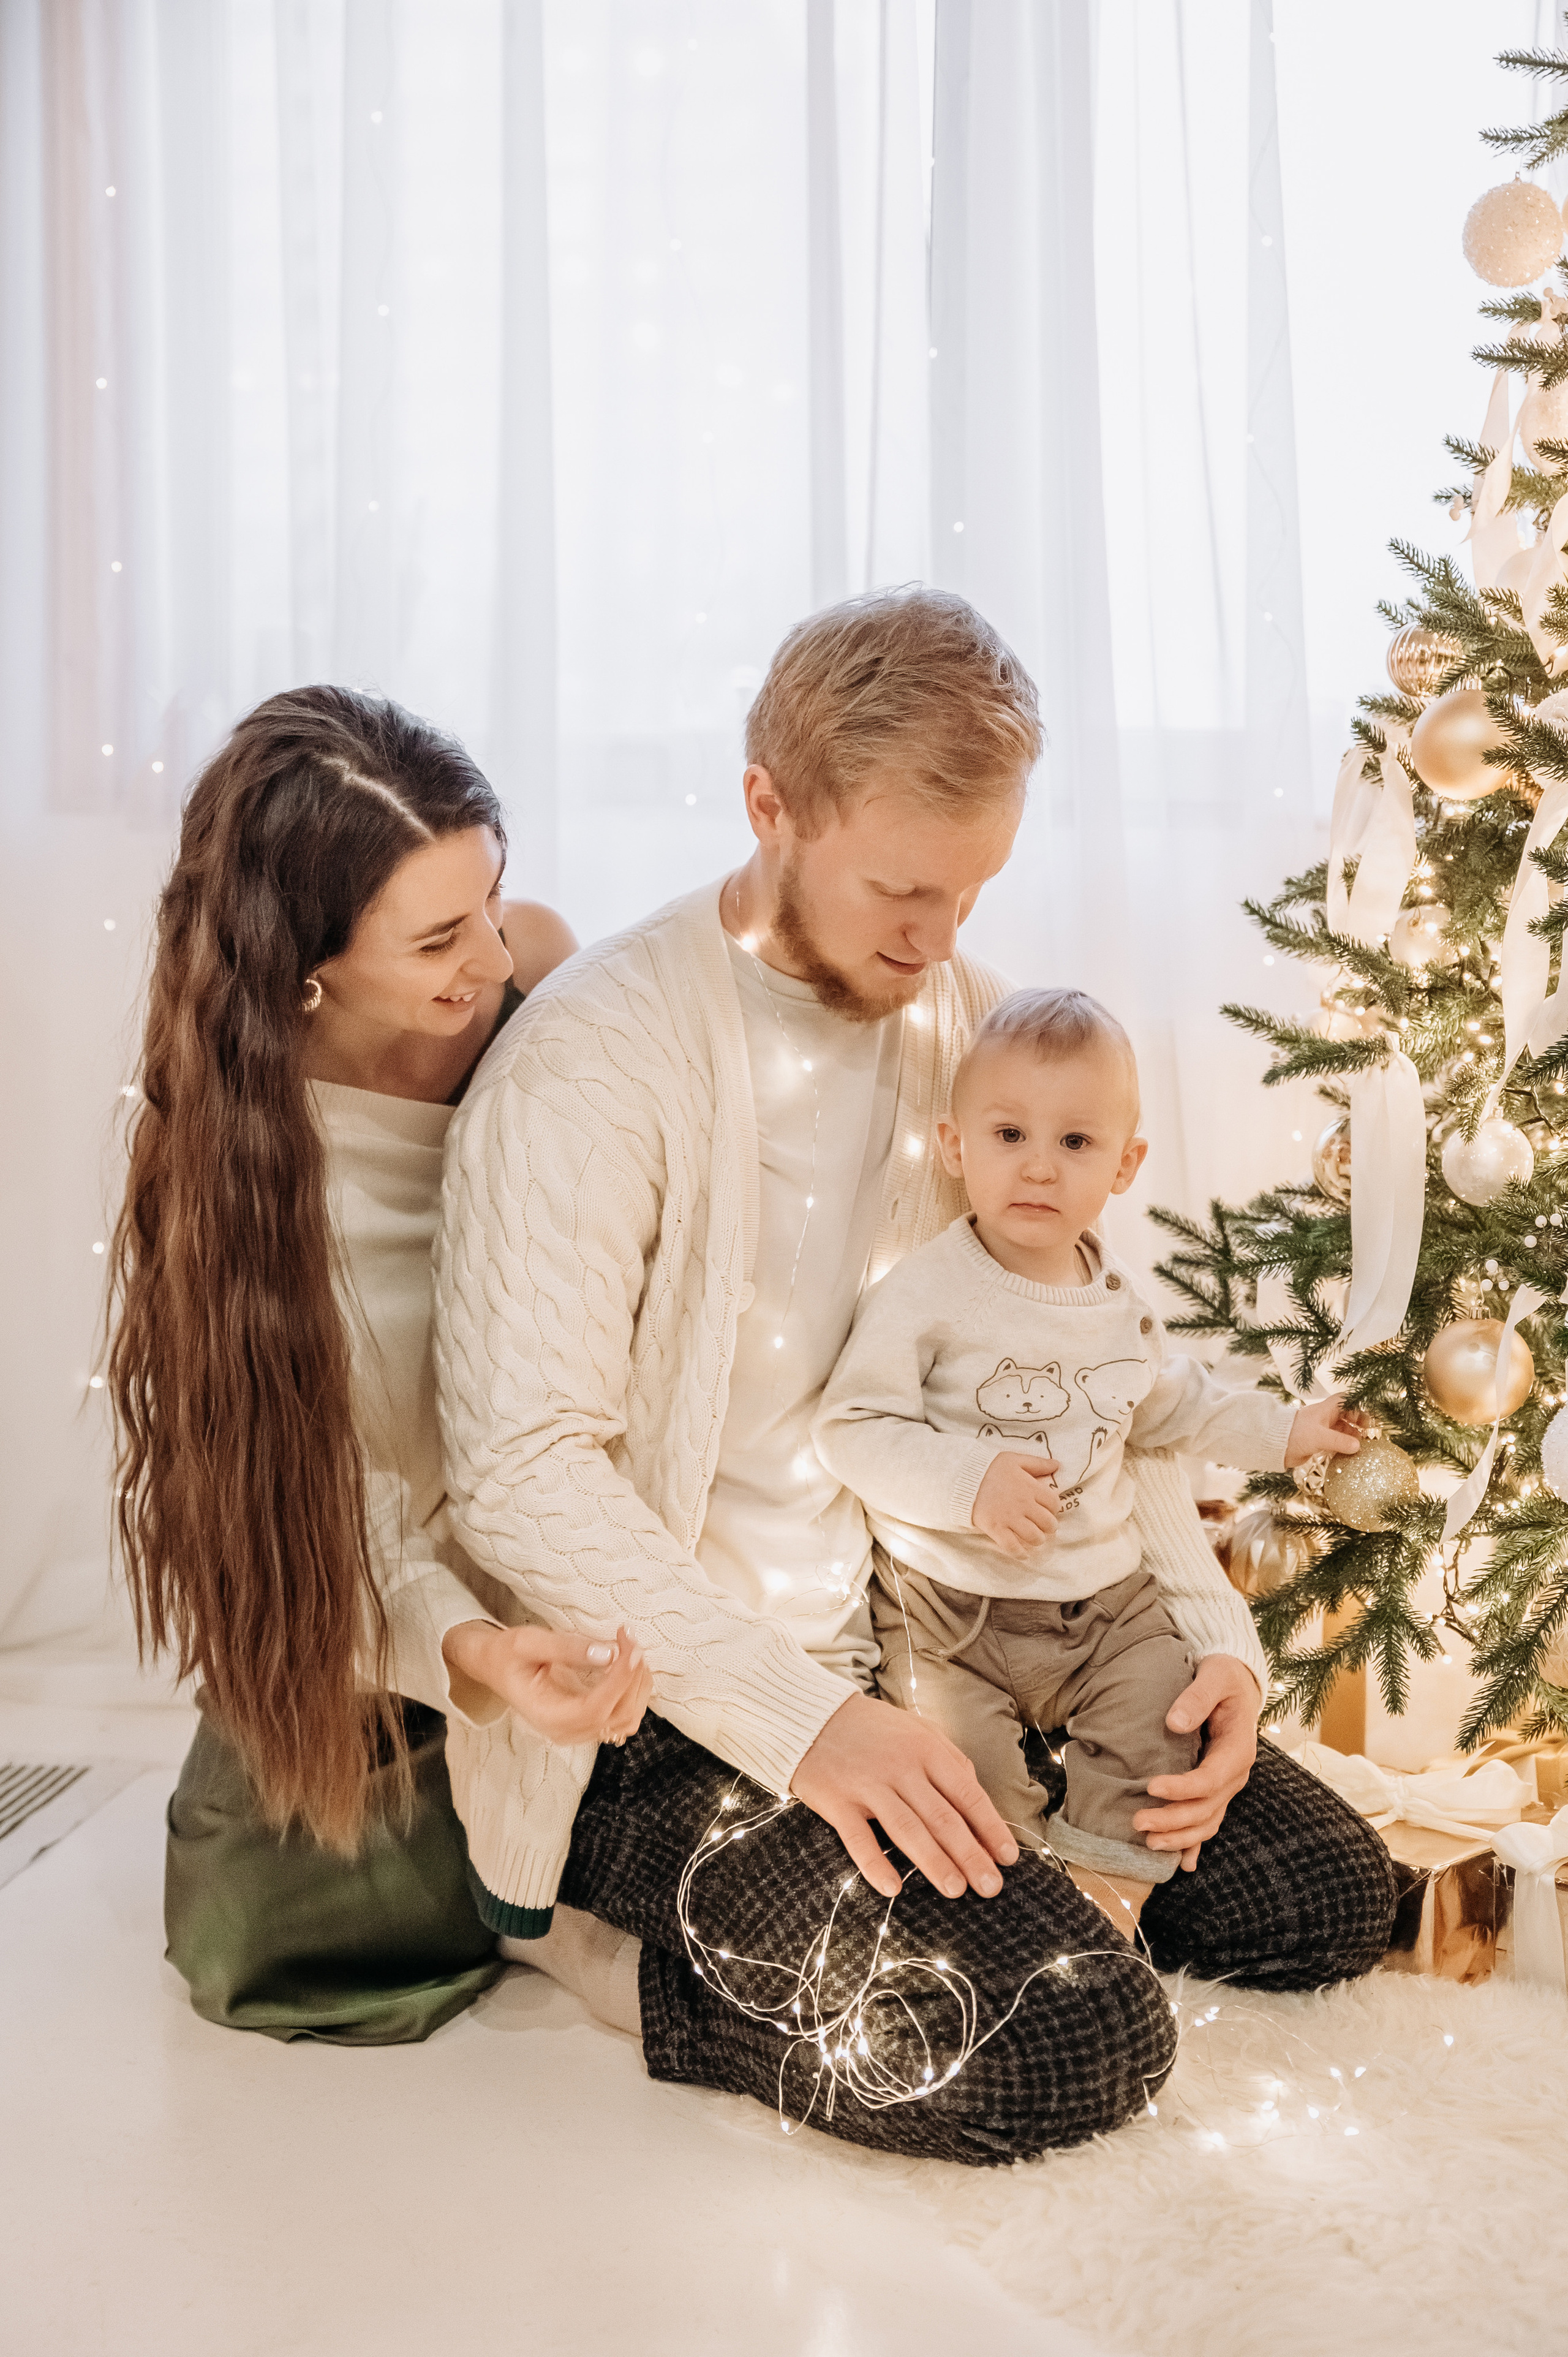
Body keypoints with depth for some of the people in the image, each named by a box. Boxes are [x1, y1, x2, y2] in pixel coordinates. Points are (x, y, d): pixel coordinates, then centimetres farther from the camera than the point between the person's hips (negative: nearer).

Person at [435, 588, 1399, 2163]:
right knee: (1082, 2046, -22)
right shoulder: (592, 1057, -18)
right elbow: (522, 1477, -22)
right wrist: (802, 1718, -30)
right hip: (686, 1704, -7)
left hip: (944, 1639, 8)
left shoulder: (968, 1024, 6)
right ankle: (588, 1930, -2)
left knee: (1336, 1896, 5)